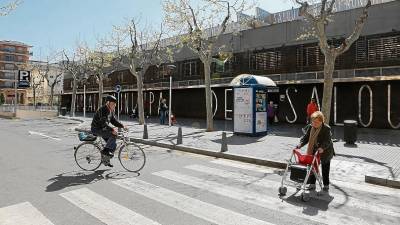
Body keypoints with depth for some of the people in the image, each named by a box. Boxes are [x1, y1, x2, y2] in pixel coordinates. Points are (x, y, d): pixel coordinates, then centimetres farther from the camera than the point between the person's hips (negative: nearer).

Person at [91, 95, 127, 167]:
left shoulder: (112, 110, 5)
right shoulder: (103, 110, -24)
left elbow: (113, 121, 9)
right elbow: (104, 123, -32)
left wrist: (122, 126, -5)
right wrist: (112, 130, -43)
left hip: (103, 129, 9)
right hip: (96, 129, -9)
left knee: (114, 145, 2)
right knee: (113, 135, -28)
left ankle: (106, 160, 17)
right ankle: (105, 151, -15)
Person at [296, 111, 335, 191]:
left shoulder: (326, 128, -20)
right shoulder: (310, 127, -3)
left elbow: (328, 141, -25)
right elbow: (306, 137, 0)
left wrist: (322, 148, -42)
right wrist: (300, 144, -16)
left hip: (325, 152, -4)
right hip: (313, 151, 5)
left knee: (325, 169, 11)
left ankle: (326, 185, 26)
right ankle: (312, 184, 20)